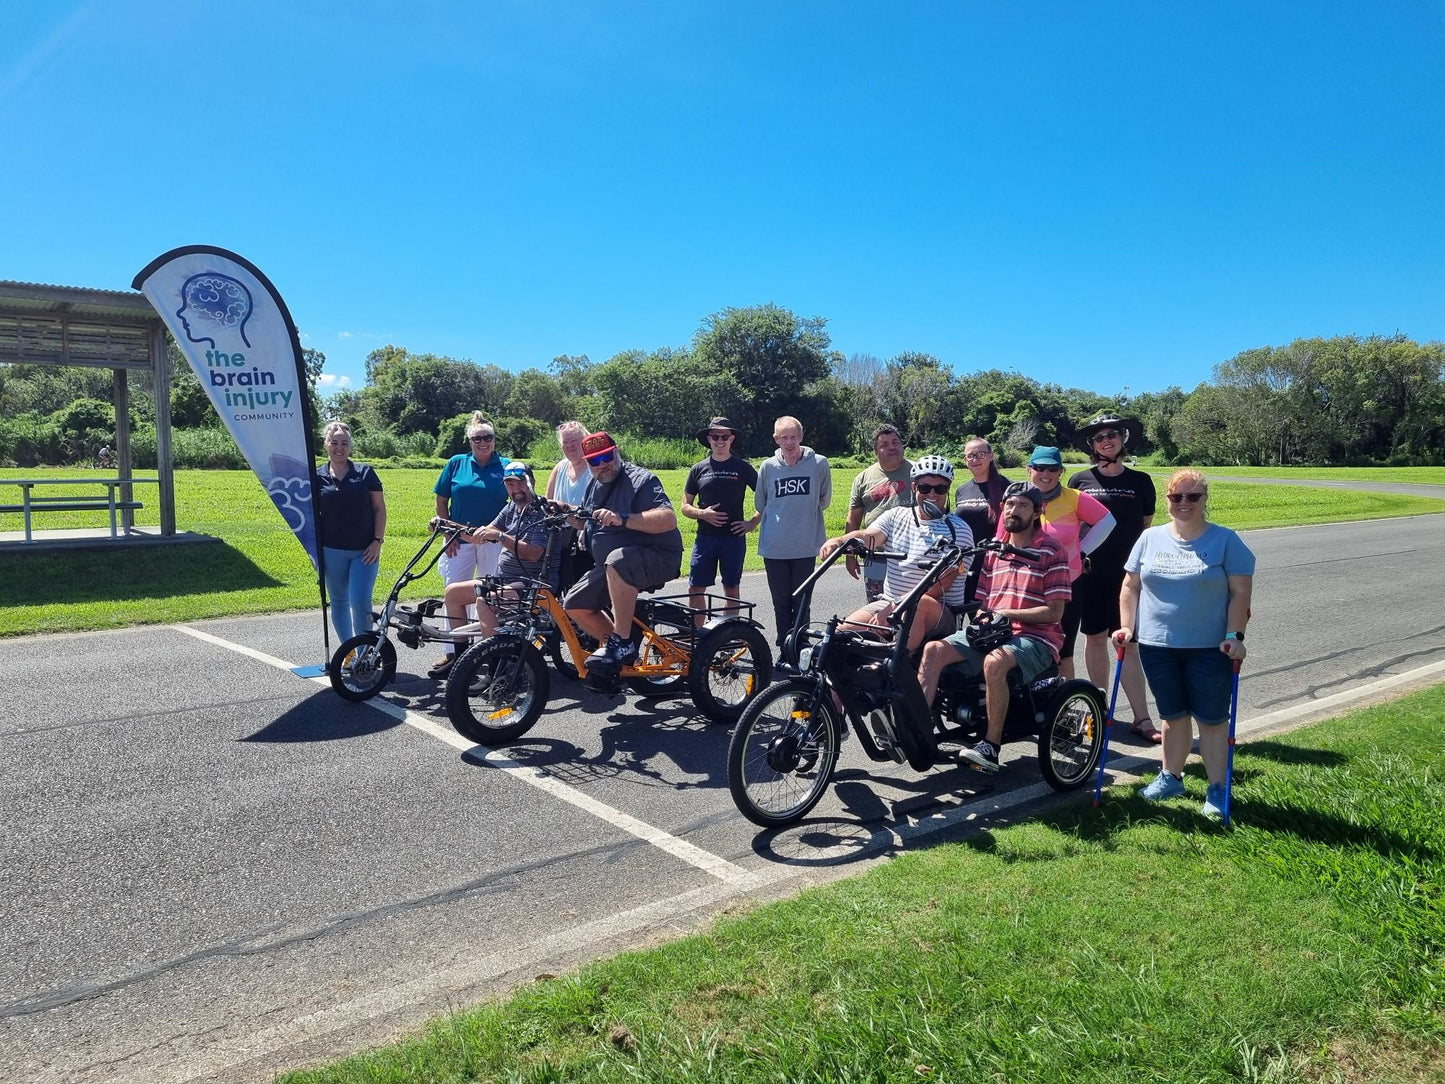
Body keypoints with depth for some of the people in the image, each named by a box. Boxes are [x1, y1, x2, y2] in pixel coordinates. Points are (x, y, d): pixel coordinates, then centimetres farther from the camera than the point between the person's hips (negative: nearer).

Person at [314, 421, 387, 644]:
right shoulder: (317, 476, 4)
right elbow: (313, 515, 9)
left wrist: (377, 540, -6)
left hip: (364, 551, -2)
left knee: (361, 604, -10)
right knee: (339, 603, 12)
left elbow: (379, 508, 3)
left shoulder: (365, 472, 1)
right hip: (332, 551, 2)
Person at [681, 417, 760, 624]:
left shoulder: (742, 467, 3)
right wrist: (702, 513, -9)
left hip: (734, 537, -1)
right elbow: (685, 506, 10)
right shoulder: (698, 469, 8)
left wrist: (753, 522, -2)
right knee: (695, 589, -2)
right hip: (705, 537, 1)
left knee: (731, 588, 6)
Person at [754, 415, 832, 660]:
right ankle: (785, 651, 20)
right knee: (781, 602, 9)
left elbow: (824, 500, 13)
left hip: (806, 547, -1)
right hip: (774, 547, 1)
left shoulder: (818, 464, -3)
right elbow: (760, 504, 15)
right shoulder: (768, 467, 1)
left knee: (801, 603, 4)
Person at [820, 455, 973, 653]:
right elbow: (867, 536, -9)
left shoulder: (958, 530, -3)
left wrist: (896, 606, -22)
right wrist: (838, 541, -33)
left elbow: (942, 586, -13)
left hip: (939, 613, -4)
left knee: (917, 604, -39)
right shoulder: (896, 516, 11)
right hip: (887, 602, 4)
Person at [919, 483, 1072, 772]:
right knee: (934, 649, -18)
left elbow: (1054, 612, -9)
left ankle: (991, 745, -24)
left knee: (995, 662, -37)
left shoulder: (1051, 551, -3)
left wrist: (1007, 613, -16)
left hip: (1036, 637, -6)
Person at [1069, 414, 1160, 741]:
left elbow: (1147, 527, 10)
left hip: (1128, 573, -1)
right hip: (1090, 571, 1)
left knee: (1128, 643, -3)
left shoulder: (1140, 481, 5)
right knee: (1095, 639, 8)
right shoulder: (1080, 480, 5)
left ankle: (1141, 717, 0)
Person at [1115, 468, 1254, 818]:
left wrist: (1234, 636, -12)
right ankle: (1170, 777, 28)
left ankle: (1216, 790, 13)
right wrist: (1127, 627, 2)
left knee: (1212, 720, 3)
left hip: (1209, 648, -3)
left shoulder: (1225, 541, -3)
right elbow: (1131, 586, 9)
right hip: (1157, 645, 3)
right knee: (1173, 716, 14)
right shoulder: (1150, 539, 5)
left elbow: (1241, 592, -5)